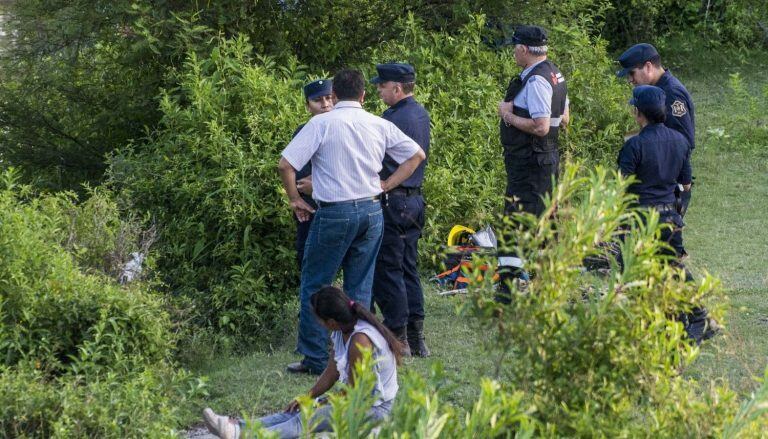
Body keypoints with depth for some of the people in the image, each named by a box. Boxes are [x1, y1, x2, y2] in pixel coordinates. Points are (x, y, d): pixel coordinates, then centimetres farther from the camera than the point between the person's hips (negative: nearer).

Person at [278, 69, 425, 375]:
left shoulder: (321, 123, -7)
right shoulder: (380, 125, 5)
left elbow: (286, 164, -12)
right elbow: (417, 155, 15)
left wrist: (295, 200, 2)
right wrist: (386, 185, 16)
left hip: (334, 212, -5)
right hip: (372, 210, 5)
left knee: (315, 285, 5)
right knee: (360, 287, 11)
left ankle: (315, 359, 4)